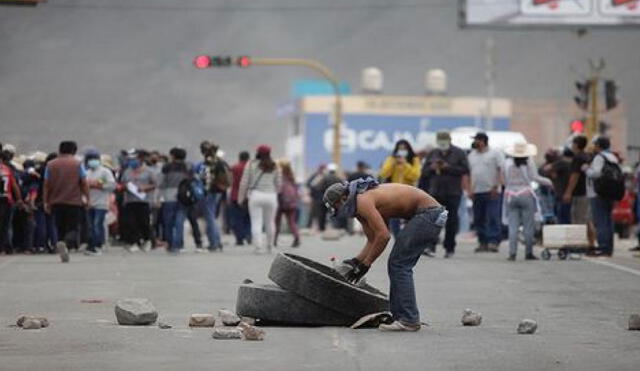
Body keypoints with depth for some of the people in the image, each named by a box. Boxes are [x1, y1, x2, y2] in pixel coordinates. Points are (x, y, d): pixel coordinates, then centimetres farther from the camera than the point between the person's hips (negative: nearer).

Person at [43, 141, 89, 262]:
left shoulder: (51, 165, 5)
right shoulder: (77, 164, -1)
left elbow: (46, 185, 5)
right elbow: (84, 183, -3)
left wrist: (46, 202, 11)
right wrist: (87, 197, 7)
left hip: (56, 202, 2)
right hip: (74, 202, -2)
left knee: (61, 229, 13)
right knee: (73, 228, -2)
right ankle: (66, 243, -29)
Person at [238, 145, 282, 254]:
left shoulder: (251, 165, 0)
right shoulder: (275, 167, 6)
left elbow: (244, 182, 1)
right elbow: (279, 184, 10)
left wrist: (241, 197, 10)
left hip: (255, 196, -2)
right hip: (271, 196, 2)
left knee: (256, 222, -2)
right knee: (270, 222, 14)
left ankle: (258, 246, -13)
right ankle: (269, 246, 24)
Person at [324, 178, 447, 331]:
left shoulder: (363, 202, -17)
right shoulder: (359, 207, 13)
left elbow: (383, 235, -24)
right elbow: (373, 240, 19)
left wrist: (364, 265, -16)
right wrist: (355, 262, 12)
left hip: (429, 214, -10)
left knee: (399, 265, -10)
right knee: (398, 265, 13)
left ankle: (409, 320, -11)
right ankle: (400, 316, 16)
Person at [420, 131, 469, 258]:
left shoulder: (459, 153, 3)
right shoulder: (432, 153, 13)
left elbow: (465, 169, -7)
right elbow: (424, 171, 15)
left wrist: (448, 167, -14)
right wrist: (432, 168, -7)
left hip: (453, 193, -2)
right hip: (435, 192, 2)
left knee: (451, 221, 2)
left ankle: (449, 248, 11)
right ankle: (430, 246, -14)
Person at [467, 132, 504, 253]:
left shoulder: (495, 154, 1)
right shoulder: (472, 155, 17)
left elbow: (501, 171, -5)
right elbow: (469, 173, 15)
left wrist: (496, 186, -15)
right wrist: (470, 189, 5)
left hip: (492, 192, -6)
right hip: (477, 192, 6)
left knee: (493, 218, -11)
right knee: (478, 219, 5)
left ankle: (493, 242, -13)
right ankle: (483, 242, 12)